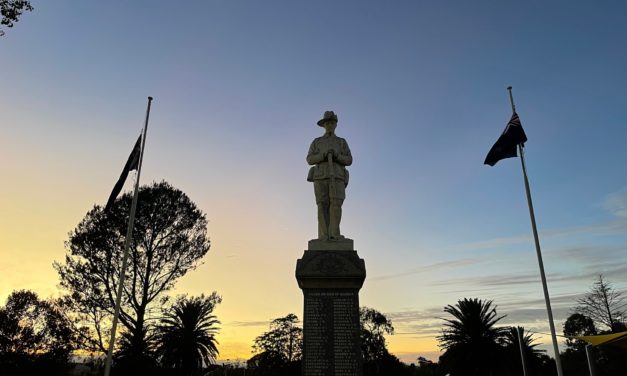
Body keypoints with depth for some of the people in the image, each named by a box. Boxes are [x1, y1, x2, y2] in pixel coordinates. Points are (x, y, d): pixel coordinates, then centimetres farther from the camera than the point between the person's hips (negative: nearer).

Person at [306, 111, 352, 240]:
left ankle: (334, 234, -18)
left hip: (337, 177, 0)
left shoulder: (342, 142, 18)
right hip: (321, 176, 0)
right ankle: (324, 236, -9)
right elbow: (310, 160, 4)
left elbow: (349, 161, 7)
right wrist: (324, 156, -15)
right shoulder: (316, 142, 17)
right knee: (323, 206, -9)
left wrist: (336, 156, -13)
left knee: (336, 204, -18)